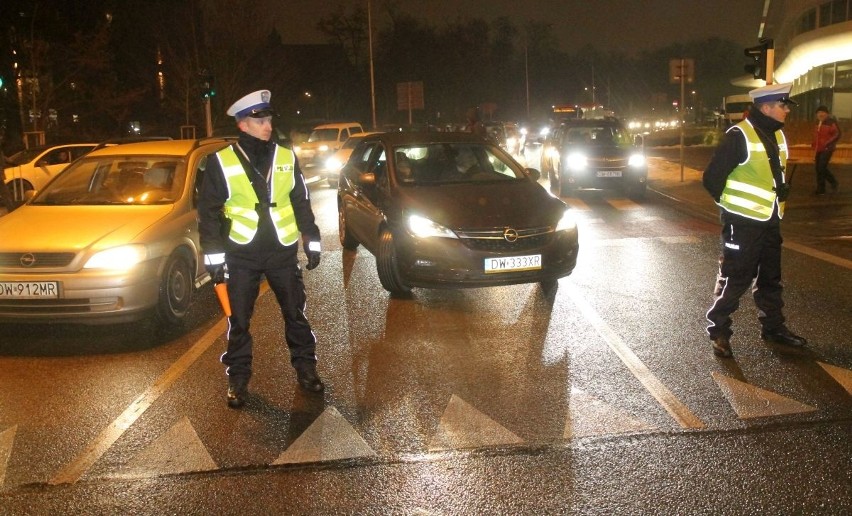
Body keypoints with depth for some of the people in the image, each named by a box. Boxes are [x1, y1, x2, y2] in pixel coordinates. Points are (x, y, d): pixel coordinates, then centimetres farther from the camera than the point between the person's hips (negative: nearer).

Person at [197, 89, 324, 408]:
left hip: (283, 251, 2)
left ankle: (305, 368, 27)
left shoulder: (286, 158, 4)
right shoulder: (221, 163, -4)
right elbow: (209, 211, -2)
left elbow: (301, 202, 11)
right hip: (241, 254, -2)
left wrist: (311, 241, 8)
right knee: (239, 321, 7)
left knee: (295, 313, 11)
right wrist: (214, 256, -5)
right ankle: (238, 379, 22)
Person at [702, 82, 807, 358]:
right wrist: (730, 202, -5)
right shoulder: (740, 135, -18)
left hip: (770, 221, 8)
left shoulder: (777, 135, 9)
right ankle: (718, 331, 11)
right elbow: (712, 177, -17)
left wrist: (782, 190, 11)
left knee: (771, 278, 17)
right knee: (734, 279, -1)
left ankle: (773, 327, 31)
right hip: (743, 222, -8)